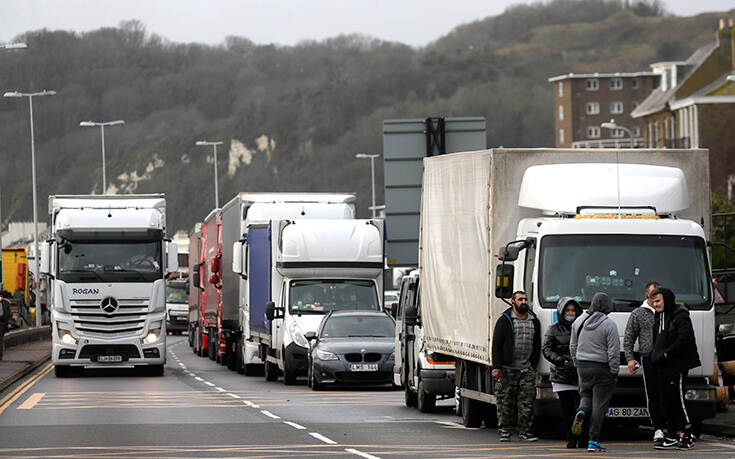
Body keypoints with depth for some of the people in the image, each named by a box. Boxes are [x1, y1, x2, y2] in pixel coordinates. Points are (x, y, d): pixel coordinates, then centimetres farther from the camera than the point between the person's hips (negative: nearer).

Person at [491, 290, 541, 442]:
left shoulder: (534, 321, 15)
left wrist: (533, 366, 7)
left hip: (527, 370, 3)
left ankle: (525, 431, 3)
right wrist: (496, 367, -11)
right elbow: (496, 345, -2)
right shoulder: (504, 320, 2)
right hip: (507, 369, -3)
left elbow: (537, 346, 18)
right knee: (505, 401, -1)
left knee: (527, 401, -3)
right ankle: (504, 431, 6)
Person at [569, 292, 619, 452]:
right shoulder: (609, 325, -11)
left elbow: (573, 347, 13)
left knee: (586, 395, 22)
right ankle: (594, 441, -1)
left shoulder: (579, 322, 5)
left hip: (583, 367, 5)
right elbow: (613, 352, -12)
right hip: (602, 368, -5)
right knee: (599, 404, 1)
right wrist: (614, 373, -5)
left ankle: (582, 412, -12)